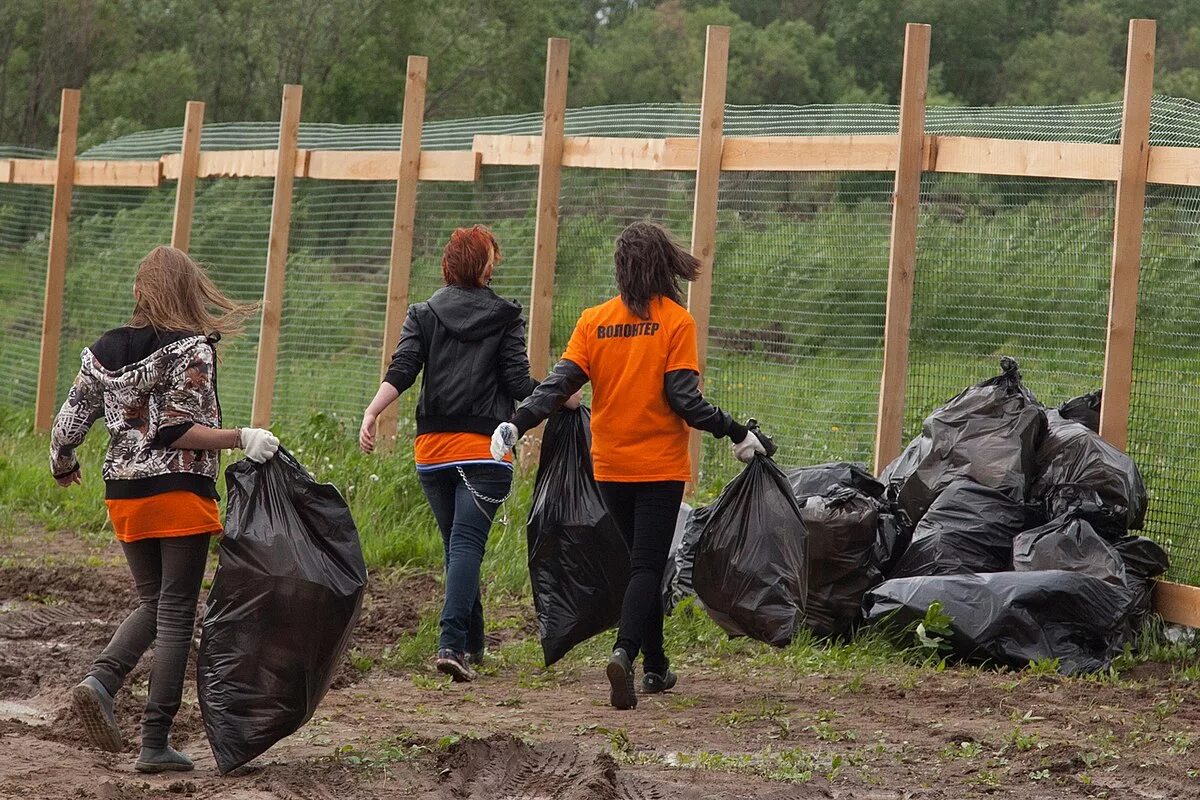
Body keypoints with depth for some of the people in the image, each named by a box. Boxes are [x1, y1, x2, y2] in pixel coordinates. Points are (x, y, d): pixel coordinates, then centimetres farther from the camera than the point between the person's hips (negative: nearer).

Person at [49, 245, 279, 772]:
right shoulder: (191, 348, -10)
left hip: (124, 494, 5)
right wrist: (240, 438, -20)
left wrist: (63, 468, 27)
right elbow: (175, 430, -18)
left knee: (152, 604, 20)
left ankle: (101, 679, -7)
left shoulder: (104, 351, 6)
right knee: (176, 614, 1)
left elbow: (69, 424, 9)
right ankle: (155, 744, -1)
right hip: (181, 494, -5)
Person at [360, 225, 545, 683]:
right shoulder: (505, 318, 3)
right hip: (485, 448, -3)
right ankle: (451, 643, -25)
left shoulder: (423, 315, 9)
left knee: (455, 543, 15)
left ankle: (472, 644, 21)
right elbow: (519, 383, -2)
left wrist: (371, 413, -12)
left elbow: (401, 371, -5)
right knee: (467, 544, -9)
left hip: (432, 447, 3)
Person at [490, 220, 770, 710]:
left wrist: (516, 425, -2)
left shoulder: (593, 321, 2)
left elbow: (560, 383, -4)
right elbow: (684, 398, -13)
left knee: (643, 562, 17)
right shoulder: (675, 321, -9)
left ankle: (655, 666, 21)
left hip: (610, 467, 4)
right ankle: (625, 652, -28)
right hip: (661, 467, -4)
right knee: (647, 567, -5)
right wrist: (736, 434, -5)